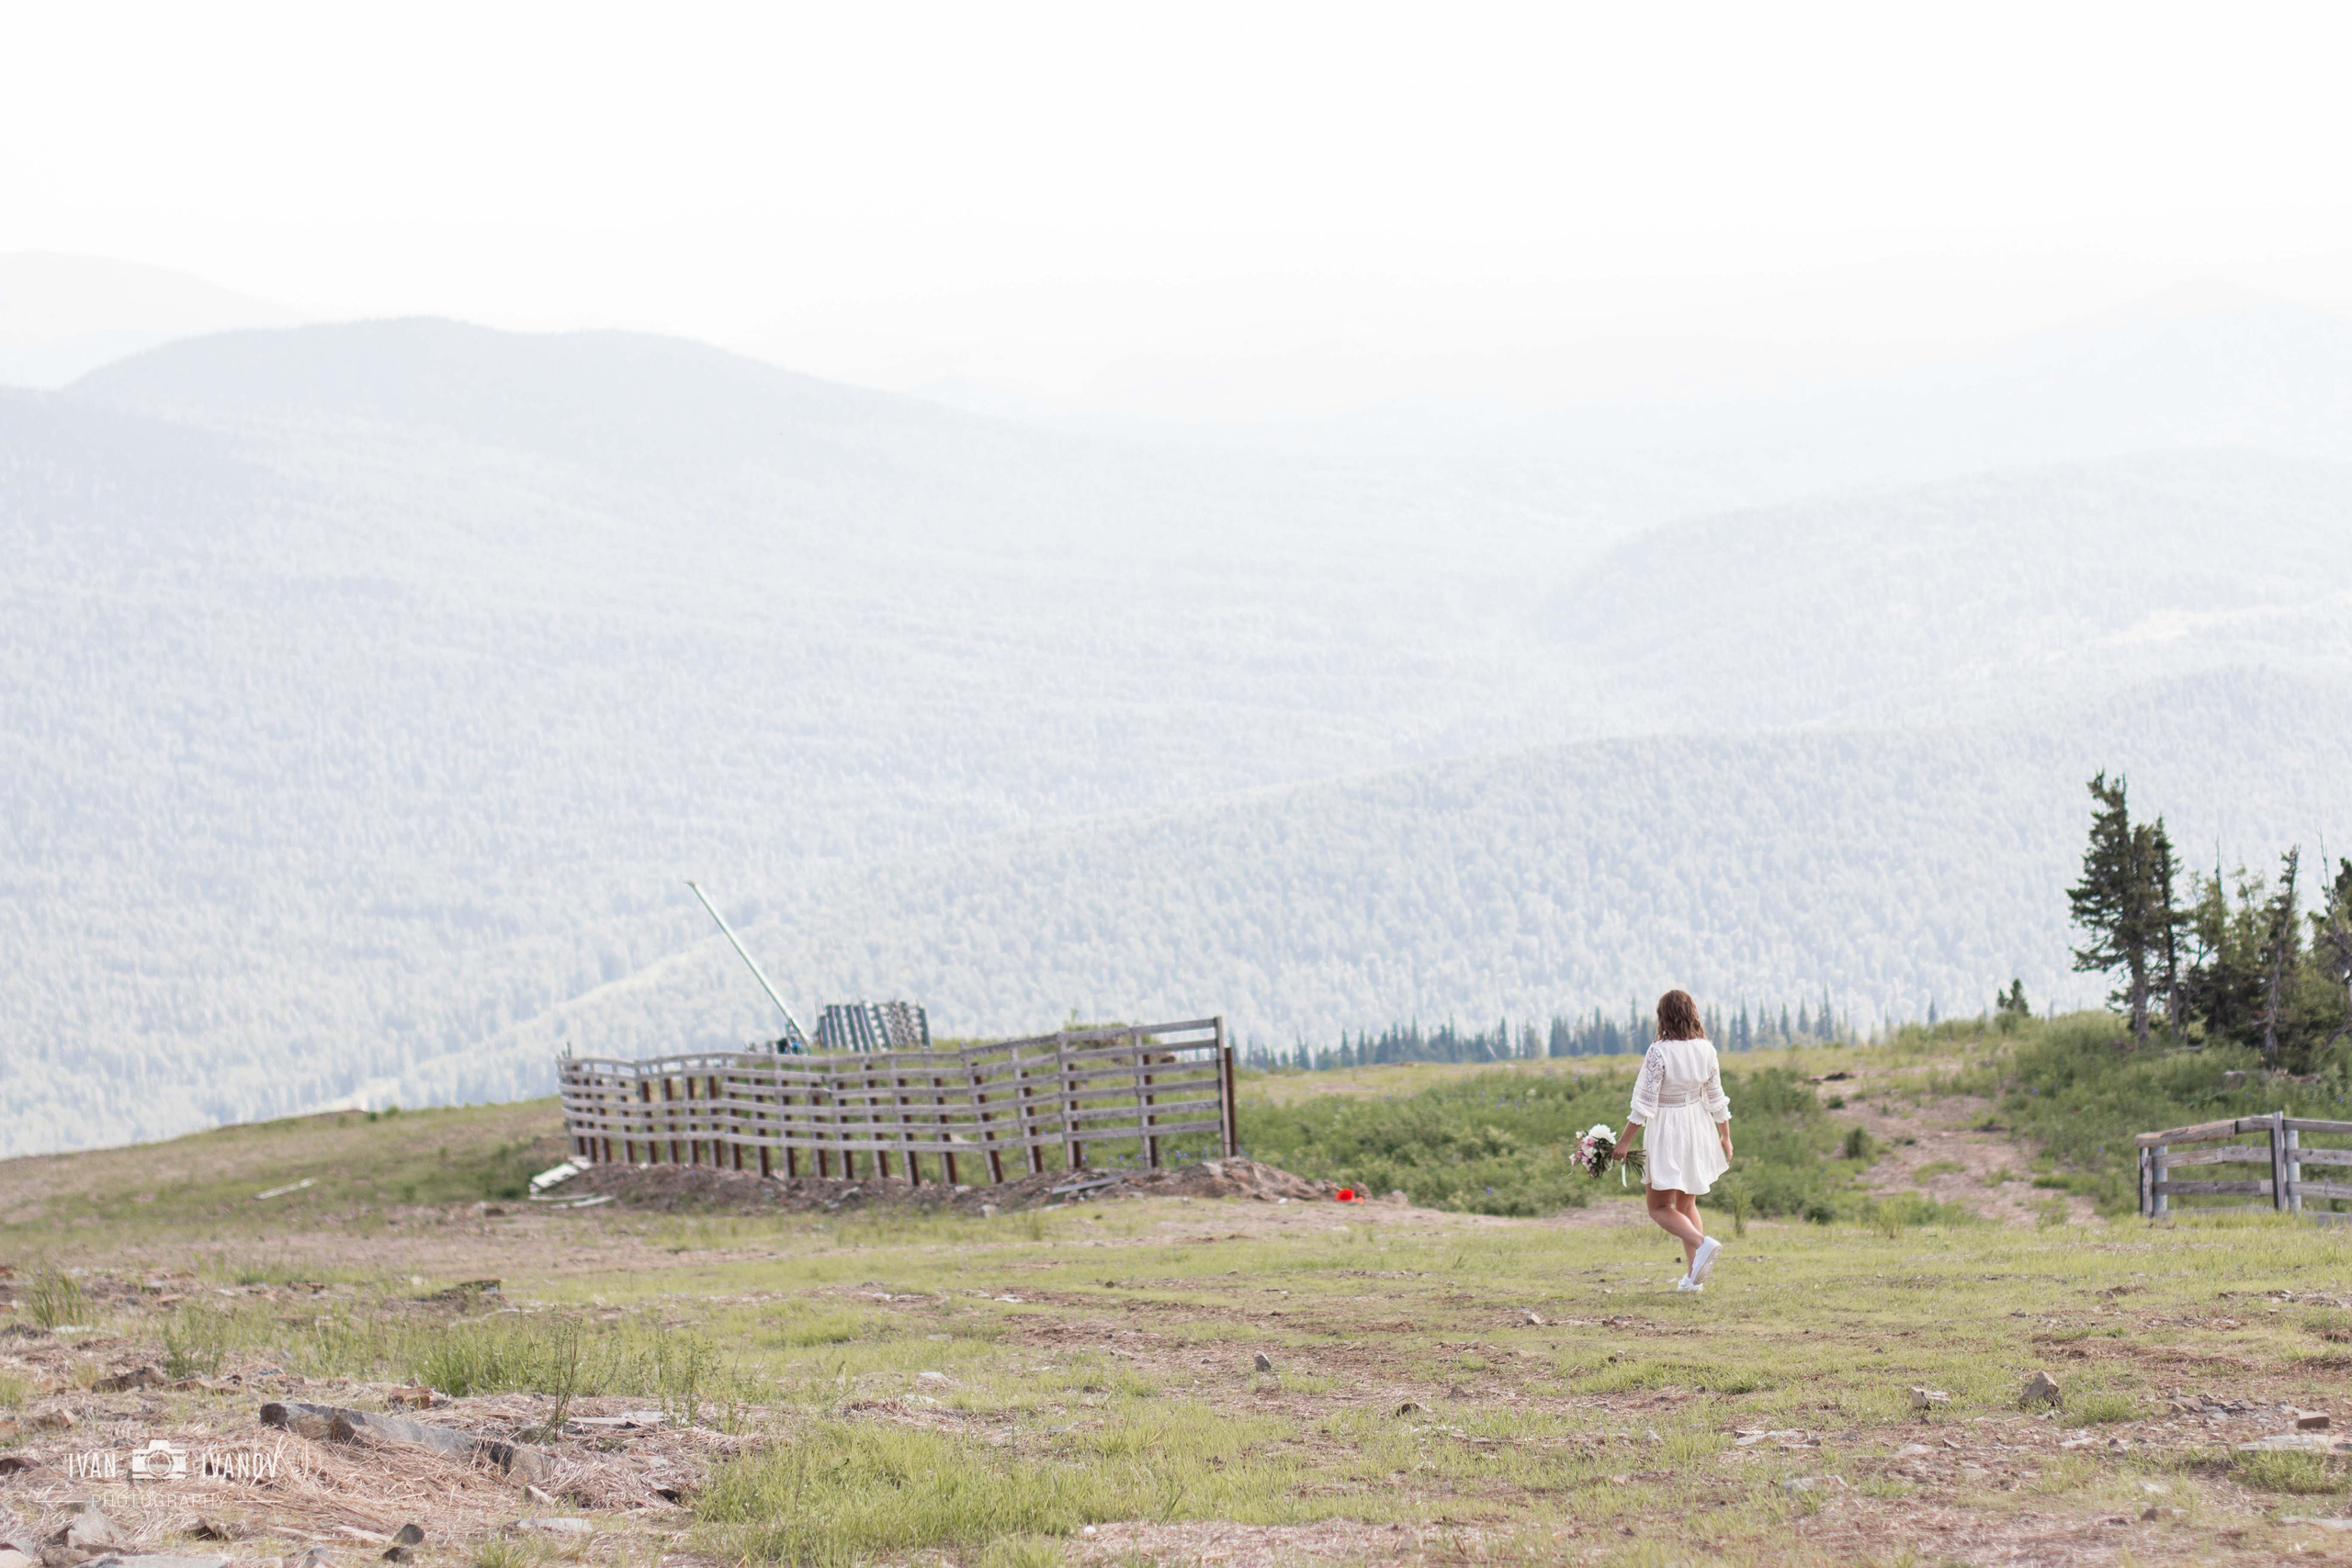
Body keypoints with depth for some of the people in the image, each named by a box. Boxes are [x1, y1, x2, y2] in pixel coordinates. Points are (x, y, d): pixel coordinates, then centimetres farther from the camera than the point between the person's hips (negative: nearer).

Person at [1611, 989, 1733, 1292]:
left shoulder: (1659, 1052, -20)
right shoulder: (1706, 1051, -4)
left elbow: (1645, 1102, -19)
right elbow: (1716, 1098, 4)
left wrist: (1625, 1140, -11)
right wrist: (1726, 1136, 17)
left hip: (1666, 1130, -6)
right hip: (1698, 1129, 6)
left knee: (1659, 1207, 6)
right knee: (1686, 1204, 18)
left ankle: (1702, 1243, -20)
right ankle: (1693, 1275, 14)